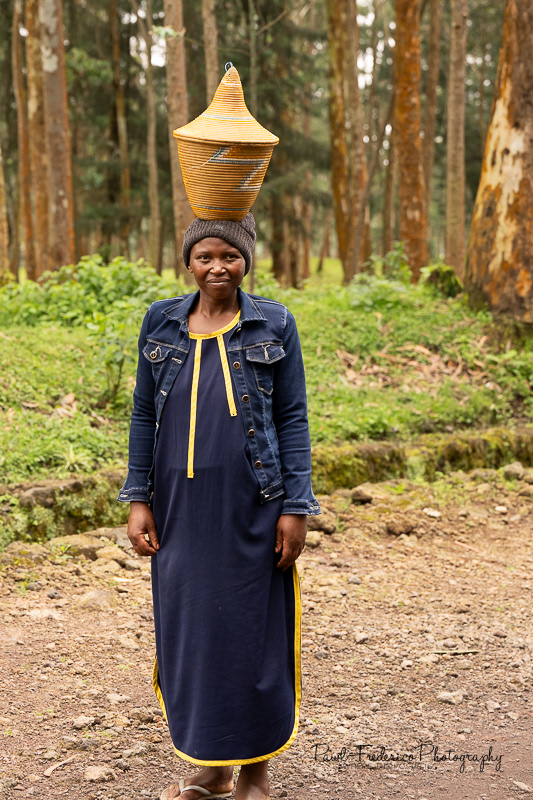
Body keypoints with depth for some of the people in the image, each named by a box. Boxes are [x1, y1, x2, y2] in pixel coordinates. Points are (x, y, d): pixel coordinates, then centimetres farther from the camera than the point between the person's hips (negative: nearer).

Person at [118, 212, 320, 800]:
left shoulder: (273, 325, 0)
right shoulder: (161, 324, 7)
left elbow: (293, 418, -1)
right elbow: (144, 415, 9)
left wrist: (296, 508, -6)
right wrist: (138, 499, 3)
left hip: (251, 506, -3)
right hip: (181, 507, 3)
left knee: (250, 635, 3)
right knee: (187, 632, 9)